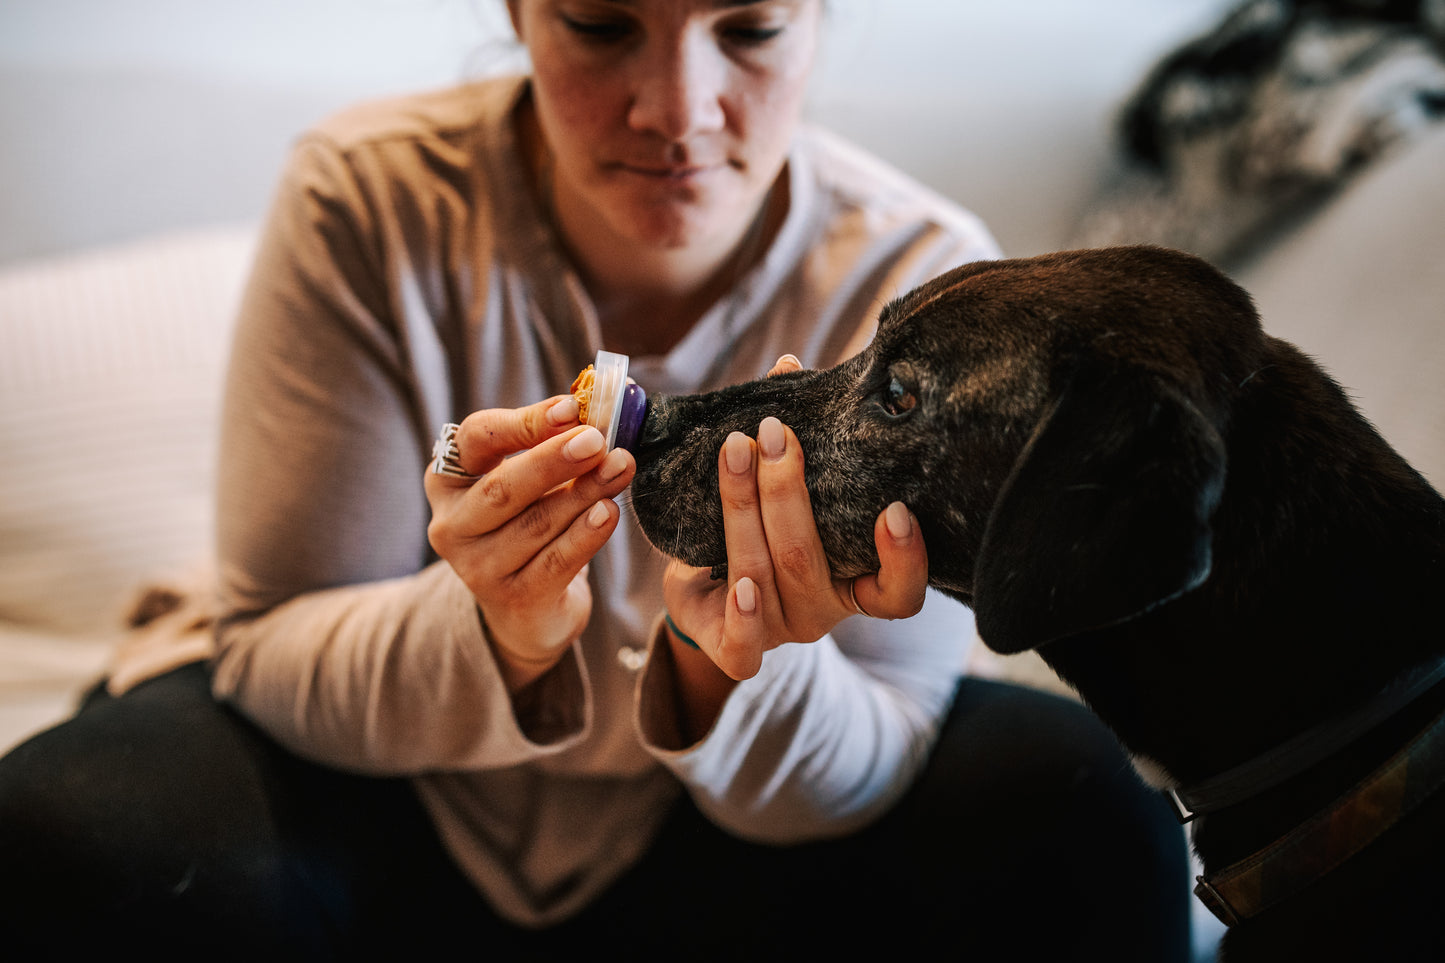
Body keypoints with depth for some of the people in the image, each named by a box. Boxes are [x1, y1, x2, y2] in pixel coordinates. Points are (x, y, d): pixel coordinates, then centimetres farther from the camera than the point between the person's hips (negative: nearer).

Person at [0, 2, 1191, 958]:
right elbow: (275, 652, -16)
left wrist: (730, 668, -38)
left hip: (715, 850, 1)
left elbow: (857, 784, -14)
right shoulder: (367, 204, -18)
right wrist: (495, 634, -38)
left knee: (1078, 817, -23)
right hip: (402, 818, 0)